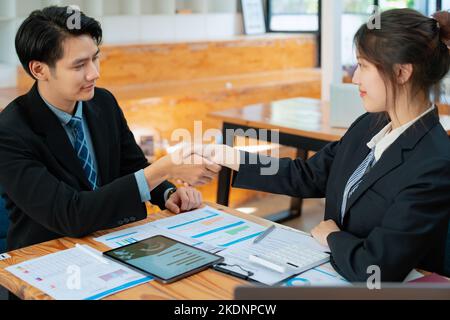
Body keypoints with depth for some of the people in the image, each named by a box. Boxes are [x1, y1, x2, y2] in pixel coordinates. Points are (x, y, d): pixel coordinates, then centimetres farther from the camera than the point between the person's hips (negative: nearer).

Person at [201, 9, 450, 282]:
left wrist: (332, 236, -11)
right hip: (334, 272, 6)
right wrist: (229, 157, 6)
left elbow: (374, 269, -30)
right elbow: (307, 176, 8)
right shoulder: (369, 125, -1)